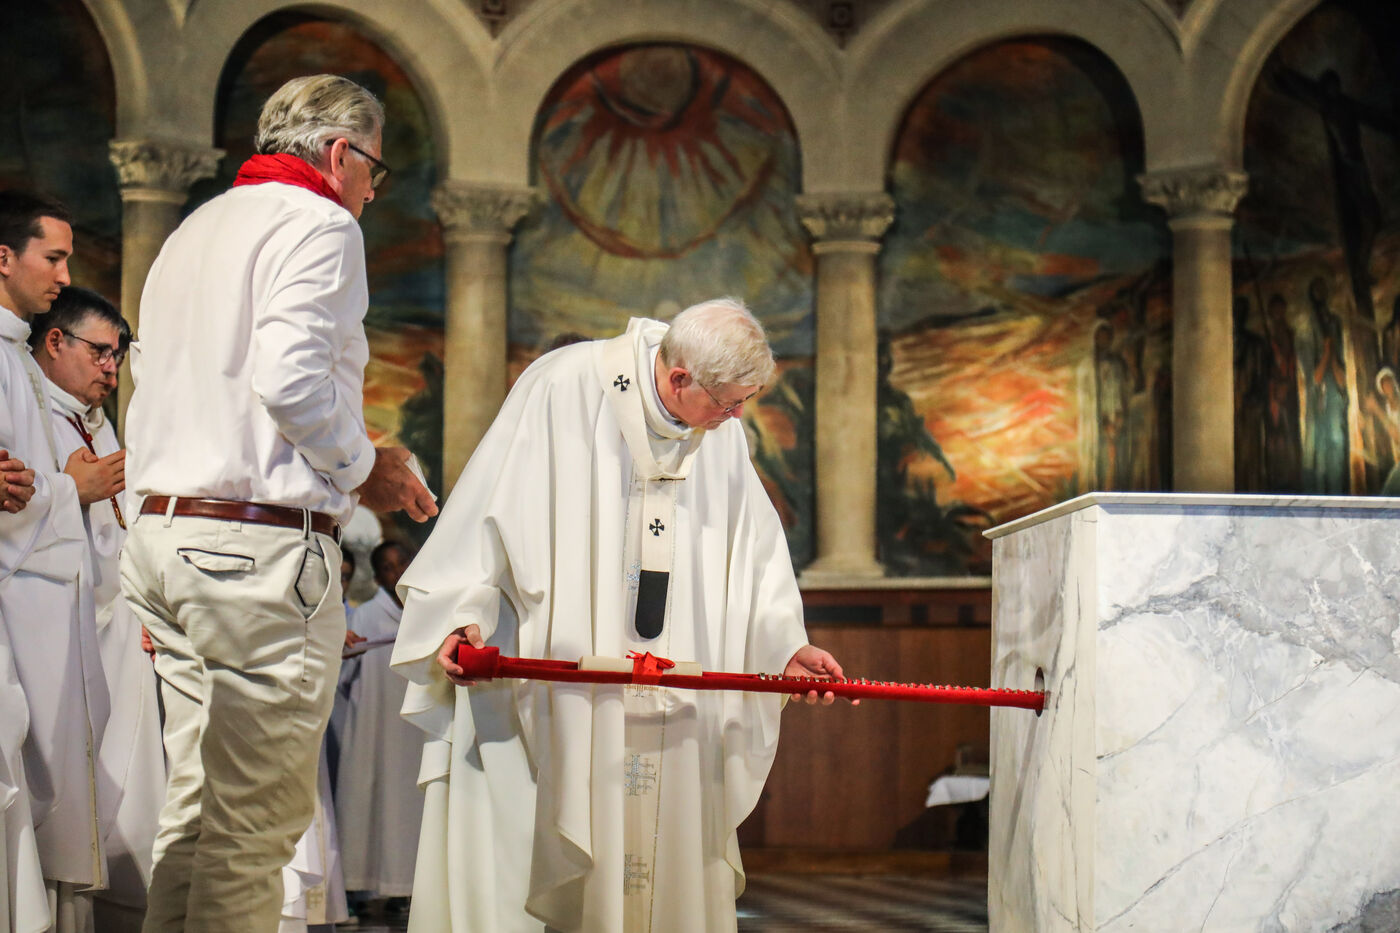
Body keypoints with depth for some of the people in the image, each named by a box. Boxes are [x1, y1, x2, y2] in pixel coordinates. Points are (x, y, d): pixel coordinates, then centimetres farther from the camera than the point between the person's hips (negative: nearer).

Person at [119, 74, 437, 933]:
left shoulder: (195, 231, 22)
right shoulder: (319, 225, -5)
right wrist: (365, 468, -4)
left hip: (163, 532, 9)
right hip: (263, 543, -9)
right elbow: (290, 377, -20)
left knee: (198, 801, 11)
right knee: (255, 824, -6)